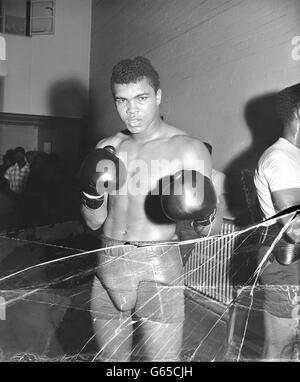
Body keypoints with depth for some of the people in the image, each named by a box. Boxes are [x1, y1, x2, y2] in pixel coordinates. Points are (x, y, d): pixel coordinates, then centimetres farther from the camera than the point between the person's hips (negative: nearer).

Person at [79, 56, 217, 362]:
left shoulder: (189, 150, -7)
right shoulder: (107, 148, 6)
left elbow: (205, 230, -1)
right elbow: (95, 224, 8)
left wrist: (203, 218, -23)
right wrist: (92, 195, -11)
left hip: (158, 270, -4)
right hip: (108, 267, 4)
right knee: (110, 357, 18)